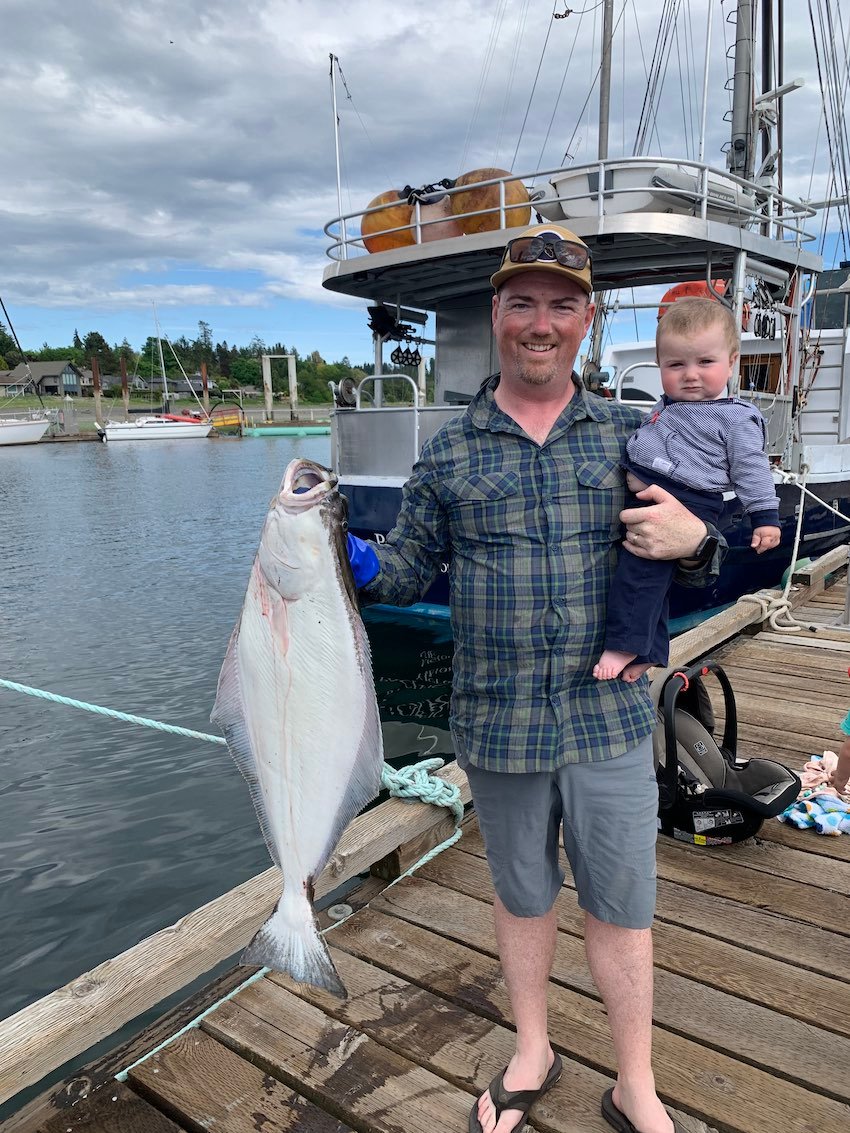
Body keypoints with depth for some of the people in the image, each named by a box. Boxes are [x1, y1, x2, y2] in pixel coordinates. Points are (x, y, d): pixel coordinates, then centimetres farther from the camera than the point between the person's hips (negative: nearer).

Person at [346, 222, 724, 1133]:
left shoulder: (629, 434, 1)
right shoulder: (449, 451, 0)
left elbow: (698, 563, 7)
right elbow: (410, 571, 5)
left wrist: (693, 540, -17)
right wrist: (352, 559, -16)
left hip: (610, 721, 0)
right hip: (497, 726, 1)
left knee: (621, 905, 13)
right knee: (521, 894, 20)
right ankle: (531, 1055, 46)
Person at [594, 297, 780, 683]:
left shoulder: (736, 418, -5)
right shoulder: (667, 406, 16)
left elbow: (751, 470, -5)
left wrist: (765, 517, -7)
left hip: (683, 504, -8)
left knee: (641, 564, -23)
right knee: (652, 578, 13)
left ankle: (624, 645, -19)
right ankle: (648, 652, 22)